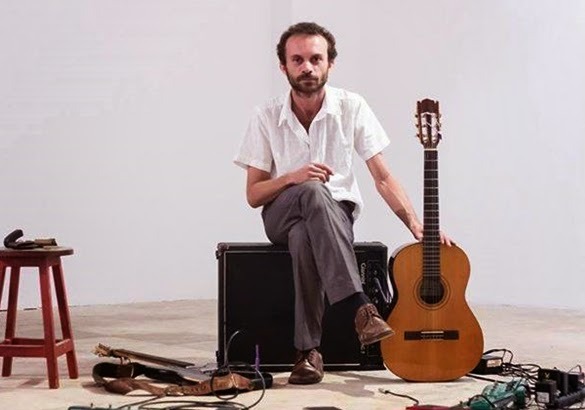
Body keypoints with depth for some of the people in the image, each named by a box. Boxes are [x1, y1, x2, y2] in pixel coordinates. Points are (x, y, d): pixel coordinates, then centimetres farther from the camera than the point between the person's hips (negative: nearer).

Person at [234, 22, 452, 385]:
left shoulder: (352, 107, -5)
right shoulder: (267, 117, -5)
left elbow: (382, 177, -5)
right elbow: (253, 195, -3)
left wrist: (416, 225, -18)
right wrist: (291, 178, -23)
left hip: (337, 213, 0)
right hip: (282, 214, 0)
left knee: (304, 236, -38)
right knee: (312, 193, -38)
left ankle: (309, 350, -34)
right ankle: (360, 307, -45)